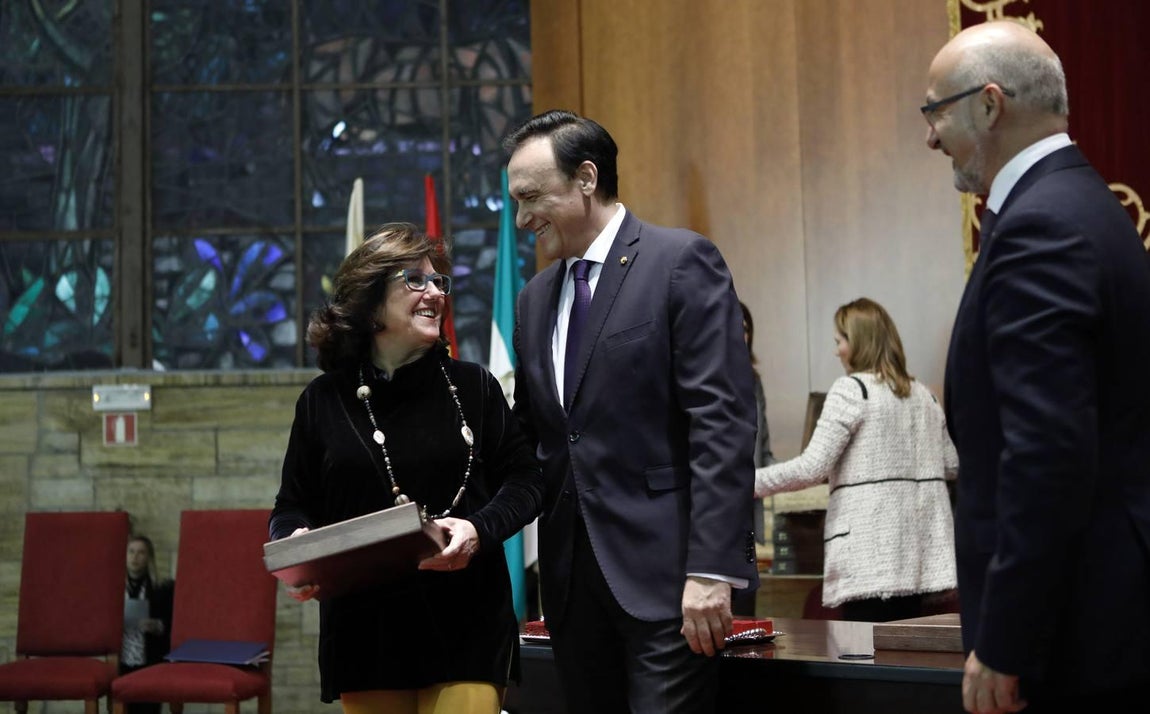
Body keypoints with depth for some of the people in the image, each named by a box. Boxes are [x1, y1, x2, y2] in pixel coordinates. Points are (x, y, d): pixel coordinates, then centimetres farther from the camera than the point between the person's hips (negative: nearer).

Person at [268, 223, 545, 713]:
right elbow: (293, 505, 11)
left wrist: (479, 530, -14)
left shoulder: (473, 387, 5)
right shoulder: (323, 401, 6)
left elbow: (524, 479, 5)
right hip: (364, 632, 1)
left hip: (465, 630, -1)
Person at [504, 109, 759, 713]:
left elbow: (722, 421, -12)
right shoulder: (535, 300, 17)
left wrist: (712, 568, -19)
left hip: (663, 569, -6)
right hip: (572, 573, 7)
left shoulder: (681, 262, -5)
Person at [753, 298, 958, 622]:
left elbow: (812, 468, -12)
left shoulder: (851, 389, -7)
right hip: (917, 551, 7)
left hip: (872, 549, -7)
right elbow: (951, 465, 20)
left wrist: (747, 482, -4)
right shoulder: (923, 394, 14)